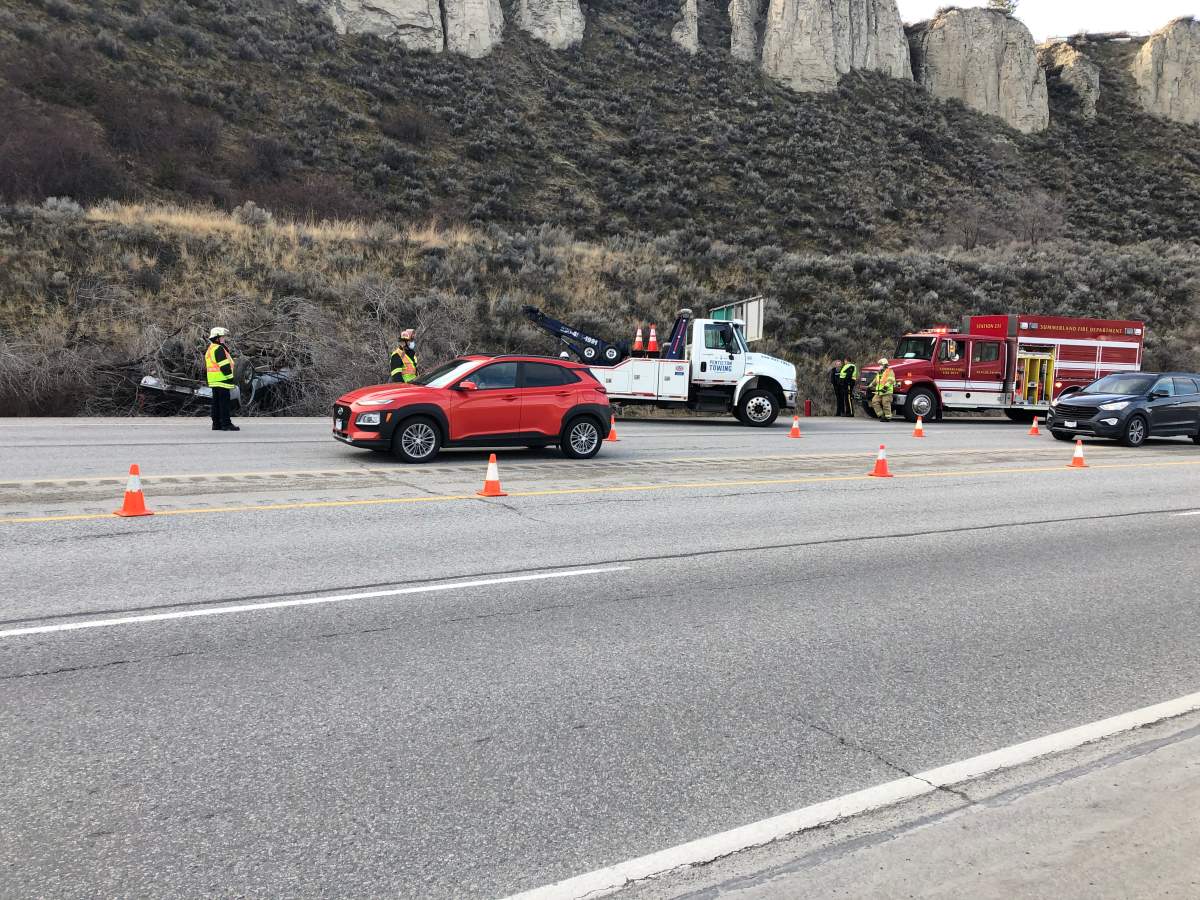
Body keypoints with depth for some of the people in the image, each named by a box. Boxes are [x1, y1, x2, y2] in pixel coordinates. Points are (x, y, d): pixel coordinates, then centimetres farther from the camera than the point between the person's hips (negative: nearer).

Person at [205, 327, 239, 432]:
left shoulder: (209, 350, 19)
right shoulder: (219, 349, -13)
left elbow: (206, 368, 23)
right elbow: (225, 366, -19)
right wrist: (231, 379, -14)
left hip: (213, 382, 10)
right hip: (222, 381, -10)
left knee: (216, 403, 12)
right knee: (225, 403, -8)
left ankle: (216, 424, 16)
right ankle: (226, 424, -8)